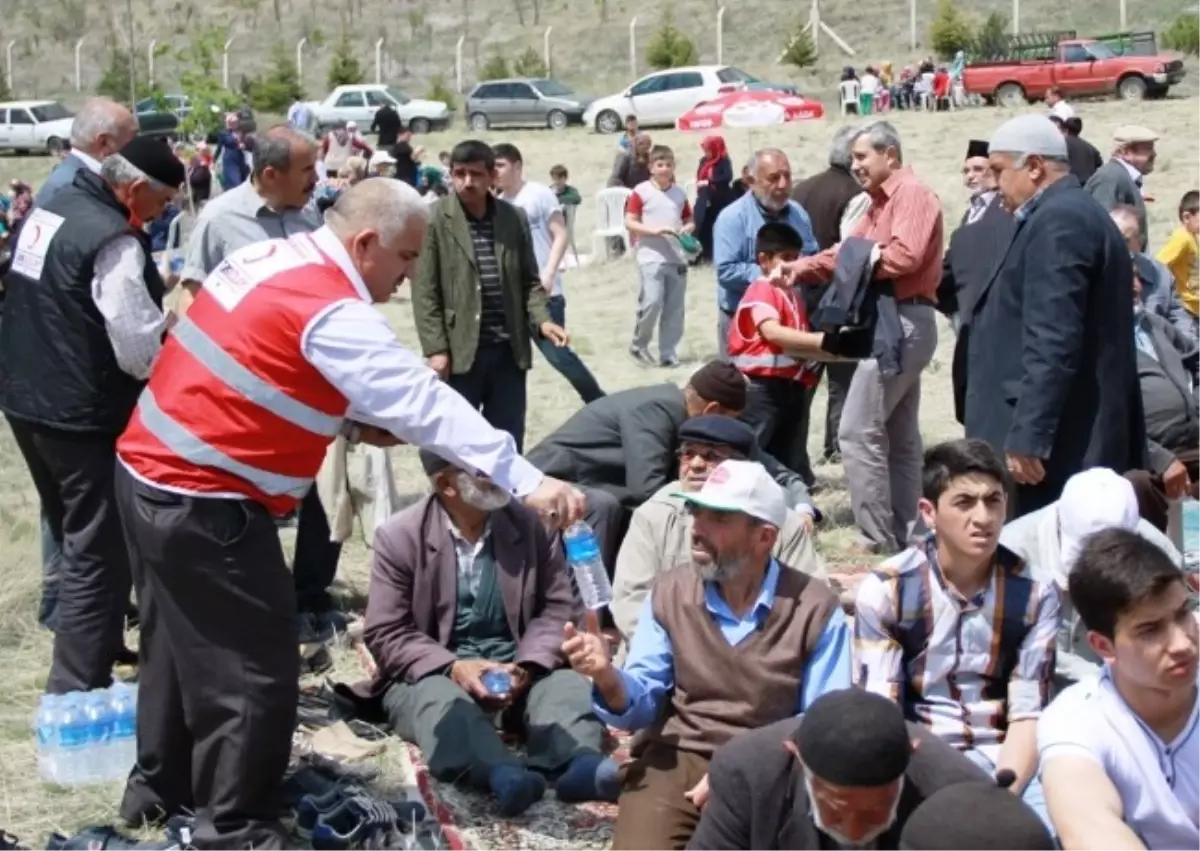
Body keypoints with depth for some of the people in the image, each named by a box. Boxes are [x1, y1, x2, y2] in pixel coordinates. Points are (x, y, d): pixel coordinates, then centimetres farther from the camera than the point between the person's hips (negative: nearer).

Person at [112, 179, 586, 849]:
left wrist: (349, 424, 7)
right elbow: (426, 404, -27)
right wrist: (527, 481, -28)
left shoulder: (272, 257, 7)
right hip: (203, 503, -10)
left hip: (153, 474, 10)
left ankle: (160, 790, 39)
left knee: (185, 640, 24)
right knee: (254, 670, 0)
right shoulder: (334, 313, -21)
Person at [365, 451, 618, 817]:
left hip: (516, 667, 3)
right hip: (432, 672, -3)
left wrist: (527, 666, -18)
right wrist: (452, 667, -23)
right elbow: (385, 633, -7)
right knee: (441, 701, -35)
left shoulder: (528, 523, 3)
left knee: (569, 683, -26)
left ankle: (579, 764, -55)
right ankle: (502, 775, -63)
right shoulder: (399, 536, -3)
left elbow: (559, 609, 1)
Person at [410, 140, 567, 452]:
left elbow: (529, 280, 12)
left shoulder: (514, 218, 8)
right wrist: (436, 348, -12)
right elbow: (425, 291, -5)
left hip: (509, 349, 4)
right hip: (459, 350, -3)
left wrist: (542, 319, -6)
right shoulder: (434, 220, -4)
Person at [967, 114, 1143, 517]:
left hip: (1057, 445, -10)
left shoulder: (1057, 220, -13)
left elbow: (1052, 342, -22)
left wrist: (1027, 437, -24)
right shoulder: (1076, 213, 19)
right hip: (1078, 437, 10)